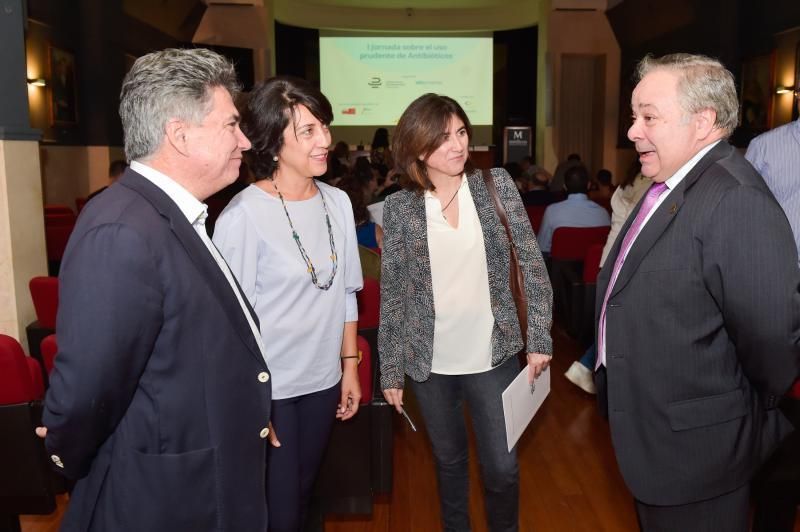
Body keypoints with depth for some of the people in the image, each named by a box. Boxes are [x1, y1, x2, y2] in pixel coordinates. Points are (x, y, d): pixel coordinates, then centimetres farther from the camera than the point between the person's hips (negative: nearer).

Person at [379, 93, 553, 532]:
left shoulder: (496, 184, -3)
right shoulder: (399, 207, -5)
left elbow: (532, 264, 0)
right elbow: (392, 294, 0)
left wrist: (539, 338, -3)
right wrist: (390, 369, 1)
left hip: (493, 356, 0)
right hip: (430, 362, 0)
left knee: (502, 467, 8)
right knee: (448, 461, 18)